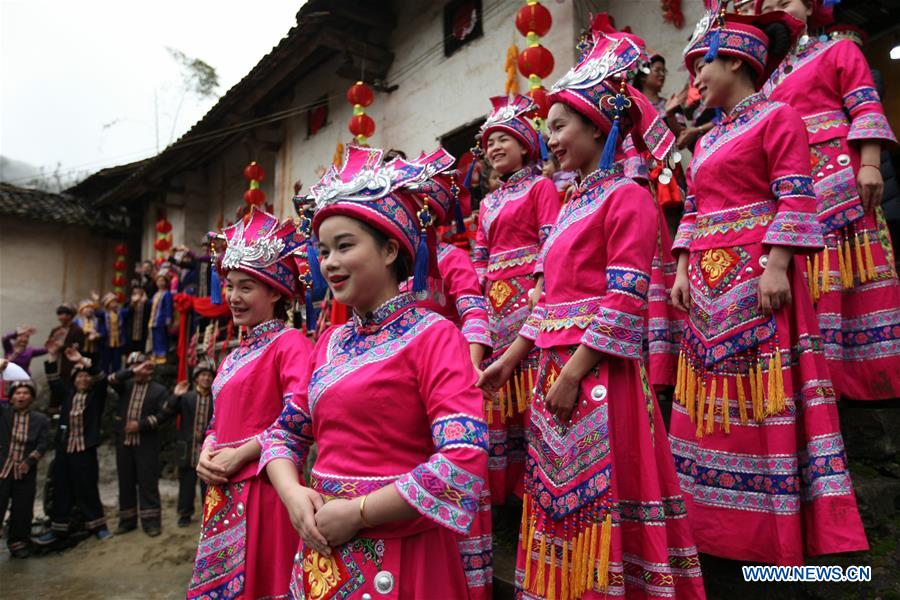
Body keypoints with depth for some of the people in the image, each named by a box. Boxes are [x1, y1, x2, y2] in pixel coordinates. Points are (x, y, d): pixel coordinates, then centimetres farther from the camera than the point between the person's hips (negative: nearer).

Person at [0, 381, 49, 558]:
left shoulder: (40, 419, 2)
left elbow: (43, 444, -1)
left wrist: (29, 461, -15)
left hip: (26, 472, 1)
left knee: (22, 511, 8)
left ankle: (17, 543, 26)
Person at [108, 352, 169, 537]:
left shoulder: (159, 390, 2)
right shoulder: (126, 385, 13)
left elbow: (162, 415, -6)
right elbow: (112, 379, -8)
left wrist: (140, 424, -15)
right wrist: (132, 371, -17)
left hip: (146, 443, -4)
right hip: (124, 441, 4)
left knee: (148, 482, -3)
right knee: (126, 482, 10)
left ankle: (151, 521, 2)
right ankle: (127, 520, 20)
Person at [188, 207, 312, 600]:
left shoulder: (290, 343, -11)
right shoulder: (235, 355, 16)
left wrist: (240, 454, -17)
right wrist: (206, 455, 0)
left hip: (264, 489, -8)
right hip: (224, 492, 8)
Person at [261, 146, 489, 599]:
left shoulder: (434, 335, -14)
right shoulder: (331, 342, 7)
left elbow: (464, 461, -23)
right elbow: (284, 431, 12)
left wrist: (357, 512, -18)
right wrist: (293, 494, -7)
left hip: (402, 557, -6)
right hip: (322, 554, 6)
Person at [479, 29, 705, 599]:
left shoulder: (627, 196, -5)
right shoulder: (572, 205, 19)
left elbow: (625, 300, -15)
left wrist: (573, 374, -19)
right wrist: (509, 360, 14)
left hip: (599, 375, -8)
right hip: (555, 369, 8)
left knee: (600, 499, -2)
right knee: (560, 498, 13)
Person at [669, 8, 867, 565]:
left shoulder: (777, 117, 0)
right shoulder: (707, 141, 21)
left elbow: (795, 200, -10)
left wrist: (776, 267, -19)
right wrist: (683, 271, 9)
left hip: (756, 275, -7)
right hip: (710, 281, 8)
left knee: (765, 396, -5)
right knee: (715, 396, 10)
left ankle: (778, 528, 9)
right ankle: (722, 521, 23)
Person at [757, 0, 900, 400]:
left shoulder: (839, 50, 12)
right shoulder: (768, 78, 24)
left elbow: (866, 110, 0)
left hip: (837, 175, -4)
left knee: (847, 272, -8)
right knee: (803, 282, 1)